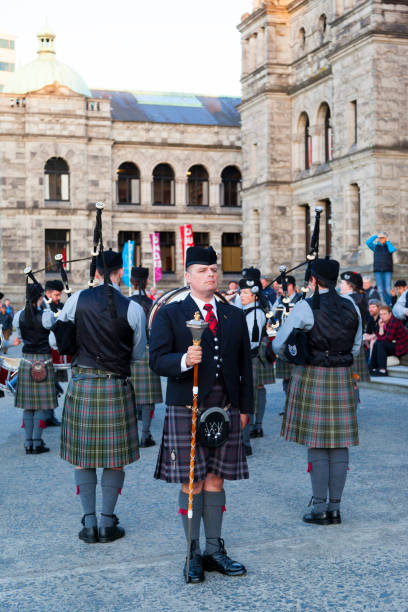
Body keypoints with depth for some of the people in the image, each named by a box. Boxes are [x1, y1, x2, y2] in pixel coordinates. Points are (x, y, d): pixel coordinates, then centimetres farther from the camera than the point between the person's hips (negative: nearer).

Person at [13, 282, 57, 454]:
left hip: (26, 361, 4)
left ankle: (28, 442, 12)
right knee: (41, 406, 3)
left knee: (28, 405, 10)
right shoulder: (46, 315, -13)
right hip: (43, 361, -4)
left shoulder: (19, 315, 1)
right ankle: (37, 443, 4)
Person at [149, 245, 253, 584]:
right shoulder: (170, 314, 2)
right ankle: (194, 554, 10)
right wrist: (184, 361, -26)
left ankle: (215, 550, 17)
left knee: (215, 480, 8)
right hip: (186, 410, -3)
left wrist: (246, 407, 11)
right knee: (191, 483, 0)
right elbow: (157, 360, -6)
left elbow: (245, 365, 16)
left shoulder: (235, 316, 14)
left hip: (225, 410, 3)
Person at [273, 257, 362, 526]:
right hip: (343, 380, 4)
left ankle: (320, 509, 4)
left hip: (312, 378, -4)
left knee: (316, 444, 0)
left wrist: (290, 353, 17)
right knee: (339, 445, 7)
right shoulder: (351, 307, 4)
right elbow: (356, 347, 14)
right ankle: (335, 508, 12)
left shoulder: (306, 308, -10)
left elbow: (278, 344, -4)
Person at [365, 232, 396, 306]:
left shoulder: (389, 246, 10)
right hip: (378, 270, 1)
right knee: (380, 289, -4)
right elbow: (368, 242, -2)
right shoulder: (375, 246, 12)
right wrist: (376, 236, 1)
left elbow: (392, 250, -12)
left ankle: (389, 305, -1)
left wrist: (387, 241, 0)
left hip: (387, 270, -1)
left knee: (388, 289, -8)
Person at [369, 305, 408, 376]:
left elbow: (388, 338, -22)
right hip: (393, 345, 9)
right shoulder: (384, 322, 10)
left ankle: (383, 370, -26)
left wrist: (378, 339, -6)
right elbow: (380, 337, 3)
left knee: (381, 344, -22)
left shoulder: (394, 322, -18)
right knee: (376, 344, -2)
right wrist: (381, 327, -9)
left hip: (401, 347, -9)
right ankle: (373, 368, -5)